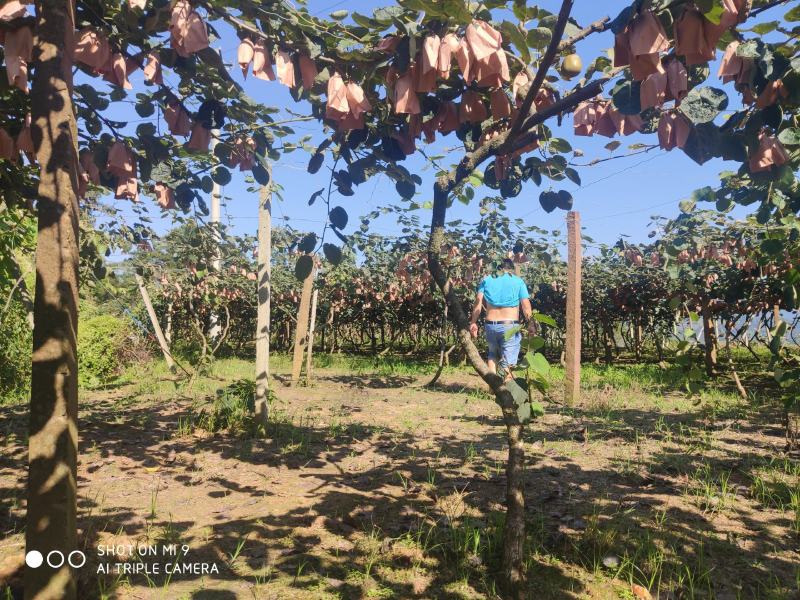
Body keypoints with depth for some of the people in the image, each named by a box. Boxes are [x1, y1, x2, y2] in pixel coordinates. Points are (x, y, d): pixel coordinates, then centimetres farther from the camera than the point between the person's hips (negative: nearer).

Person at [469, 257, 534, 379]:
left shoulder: (487, 280, 9)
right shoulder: (518, 281, 5)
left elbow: (478, 302, 0)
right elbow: (526, 306, -3)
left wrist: (473, 322, 1)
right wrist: (530, 323, 4)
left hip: (491, 324, 3)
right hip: (510, 325, -2)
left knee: (493, 354, 23)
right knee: (508, 360, 4)